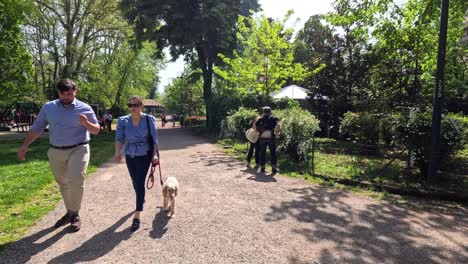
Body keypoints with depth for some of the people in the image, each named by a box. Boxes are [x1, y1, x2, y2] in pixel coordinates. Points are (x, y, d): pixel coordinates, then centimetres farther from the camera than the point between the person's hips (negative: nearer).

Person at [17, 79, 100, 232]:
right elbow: (37, 127, 11)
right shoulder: (48, 107, 5)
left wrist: (86, 123, -20)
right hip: (56, 152, 4)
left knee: (76, 181, -19)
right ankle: (69, 212, 29)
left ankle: (75, 214, -1)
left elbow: (96, 130, 0)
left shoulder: (85, 108, -3)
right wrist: (24, 145, 6)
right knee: (63, 184, 13)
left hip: (78, 149, -4)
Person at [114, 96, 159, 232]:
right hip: (130, 156, 4)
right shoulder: (123, 121, -6)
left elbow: (154, 138, -10)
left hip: (145, 155, -3)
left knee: (140, 182, -11)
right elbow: (119, 138, -11)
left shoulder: (149, 119, -11)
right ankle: (141, 199, 50)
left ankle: (137, 216, -6)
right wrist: (117, 152, -28)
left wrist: (155, 154, -19)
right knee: (135, 182, 19)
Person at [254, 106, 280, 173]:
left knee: (262, 153, 9)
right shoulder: (274, 118, 7)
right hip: (271, 137, -2)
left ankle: (262, 167, 11)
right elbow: (278, 124, -12)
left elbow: (254, 124, 1)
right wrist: (277, 132, -2)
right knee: (273, 153, 6)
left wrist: (257, 131, 13)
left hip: (262, 137, 2)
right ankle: (274, 167, 3)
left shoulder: (261, 118, 14)